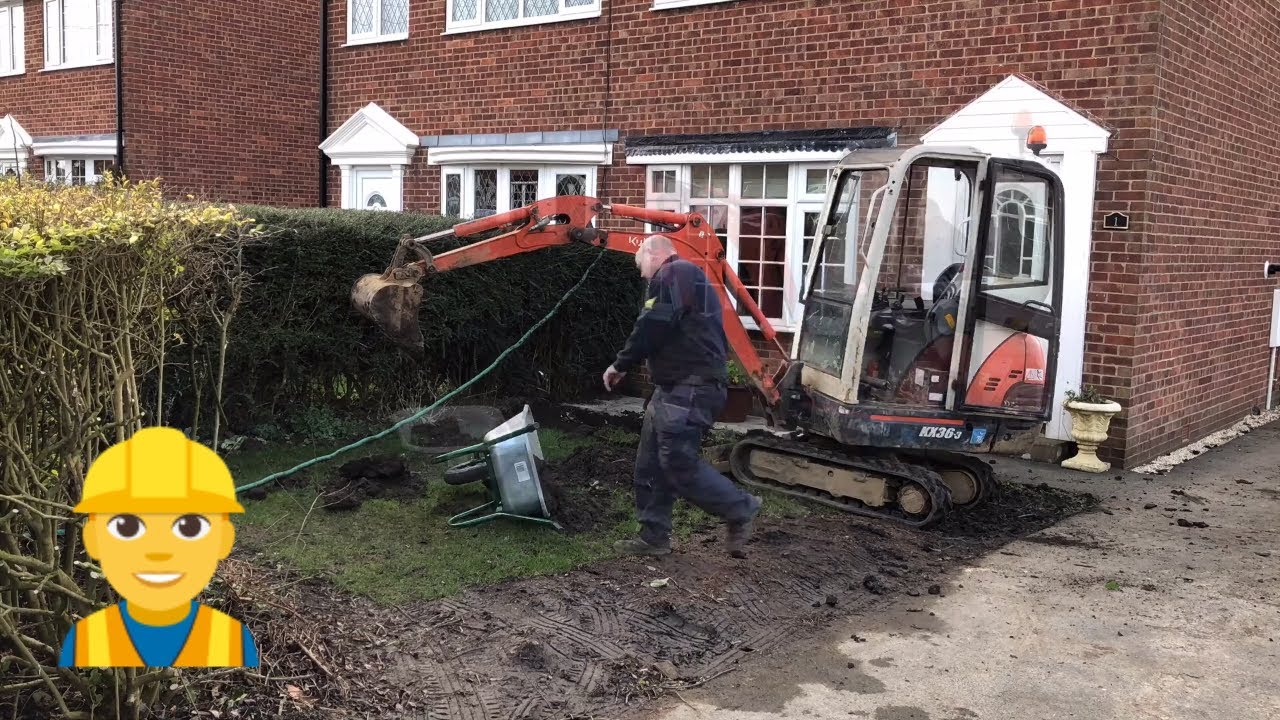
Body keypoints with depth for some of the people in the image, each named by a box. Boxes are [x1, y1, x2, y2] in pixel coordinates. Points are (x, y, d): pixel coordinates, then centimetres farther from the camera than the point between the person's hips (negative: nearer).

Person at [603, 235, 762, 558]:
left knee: (679, 462, -11)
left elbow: (652, 327, -17)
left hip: (689, 389, -11)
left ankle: (740, 509, 2)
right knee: (651, 465, 11)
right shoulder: (691, 279, 26)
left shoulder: (673, 274, -8)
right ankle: (653, 536, 16)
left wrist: (621, 365, -6)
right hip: (681, 388, 11)